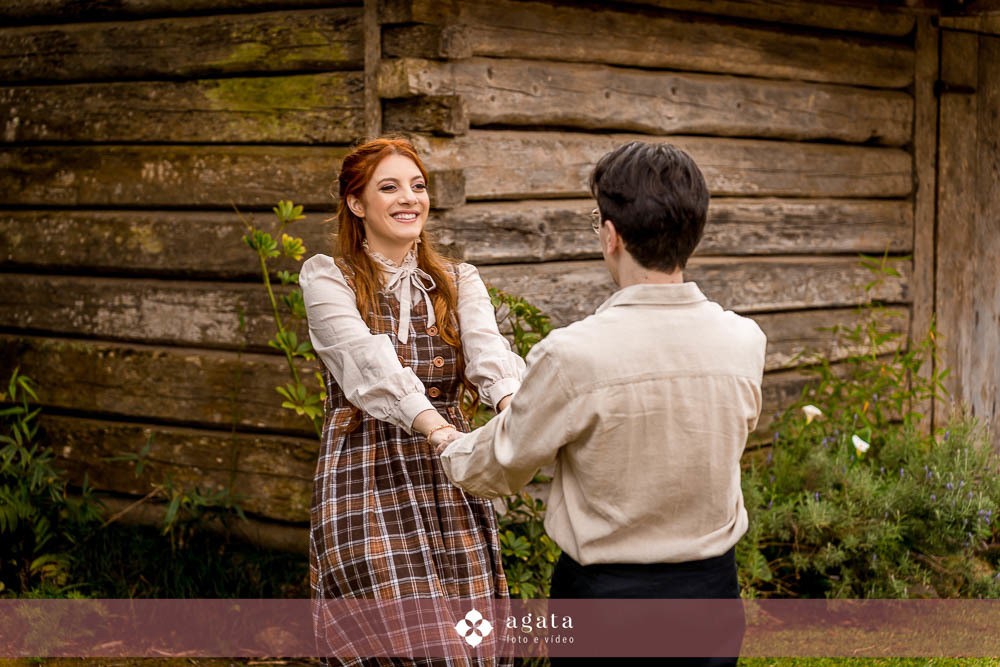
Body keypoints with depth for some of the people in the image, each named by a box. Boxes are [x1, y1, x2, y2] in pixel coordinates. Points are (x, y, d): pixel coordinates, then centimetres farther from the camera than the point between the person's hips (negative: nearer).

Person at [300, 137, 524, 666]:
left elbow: (488, 350, -10)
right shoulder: (327, 278, 0)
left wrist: (514, 407, -33)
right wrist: (437, 428, -35)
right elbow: (370, 360, -18)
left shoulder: (459, 282, 11)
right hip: (366, 478, -3)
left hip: (448, 481, 4)